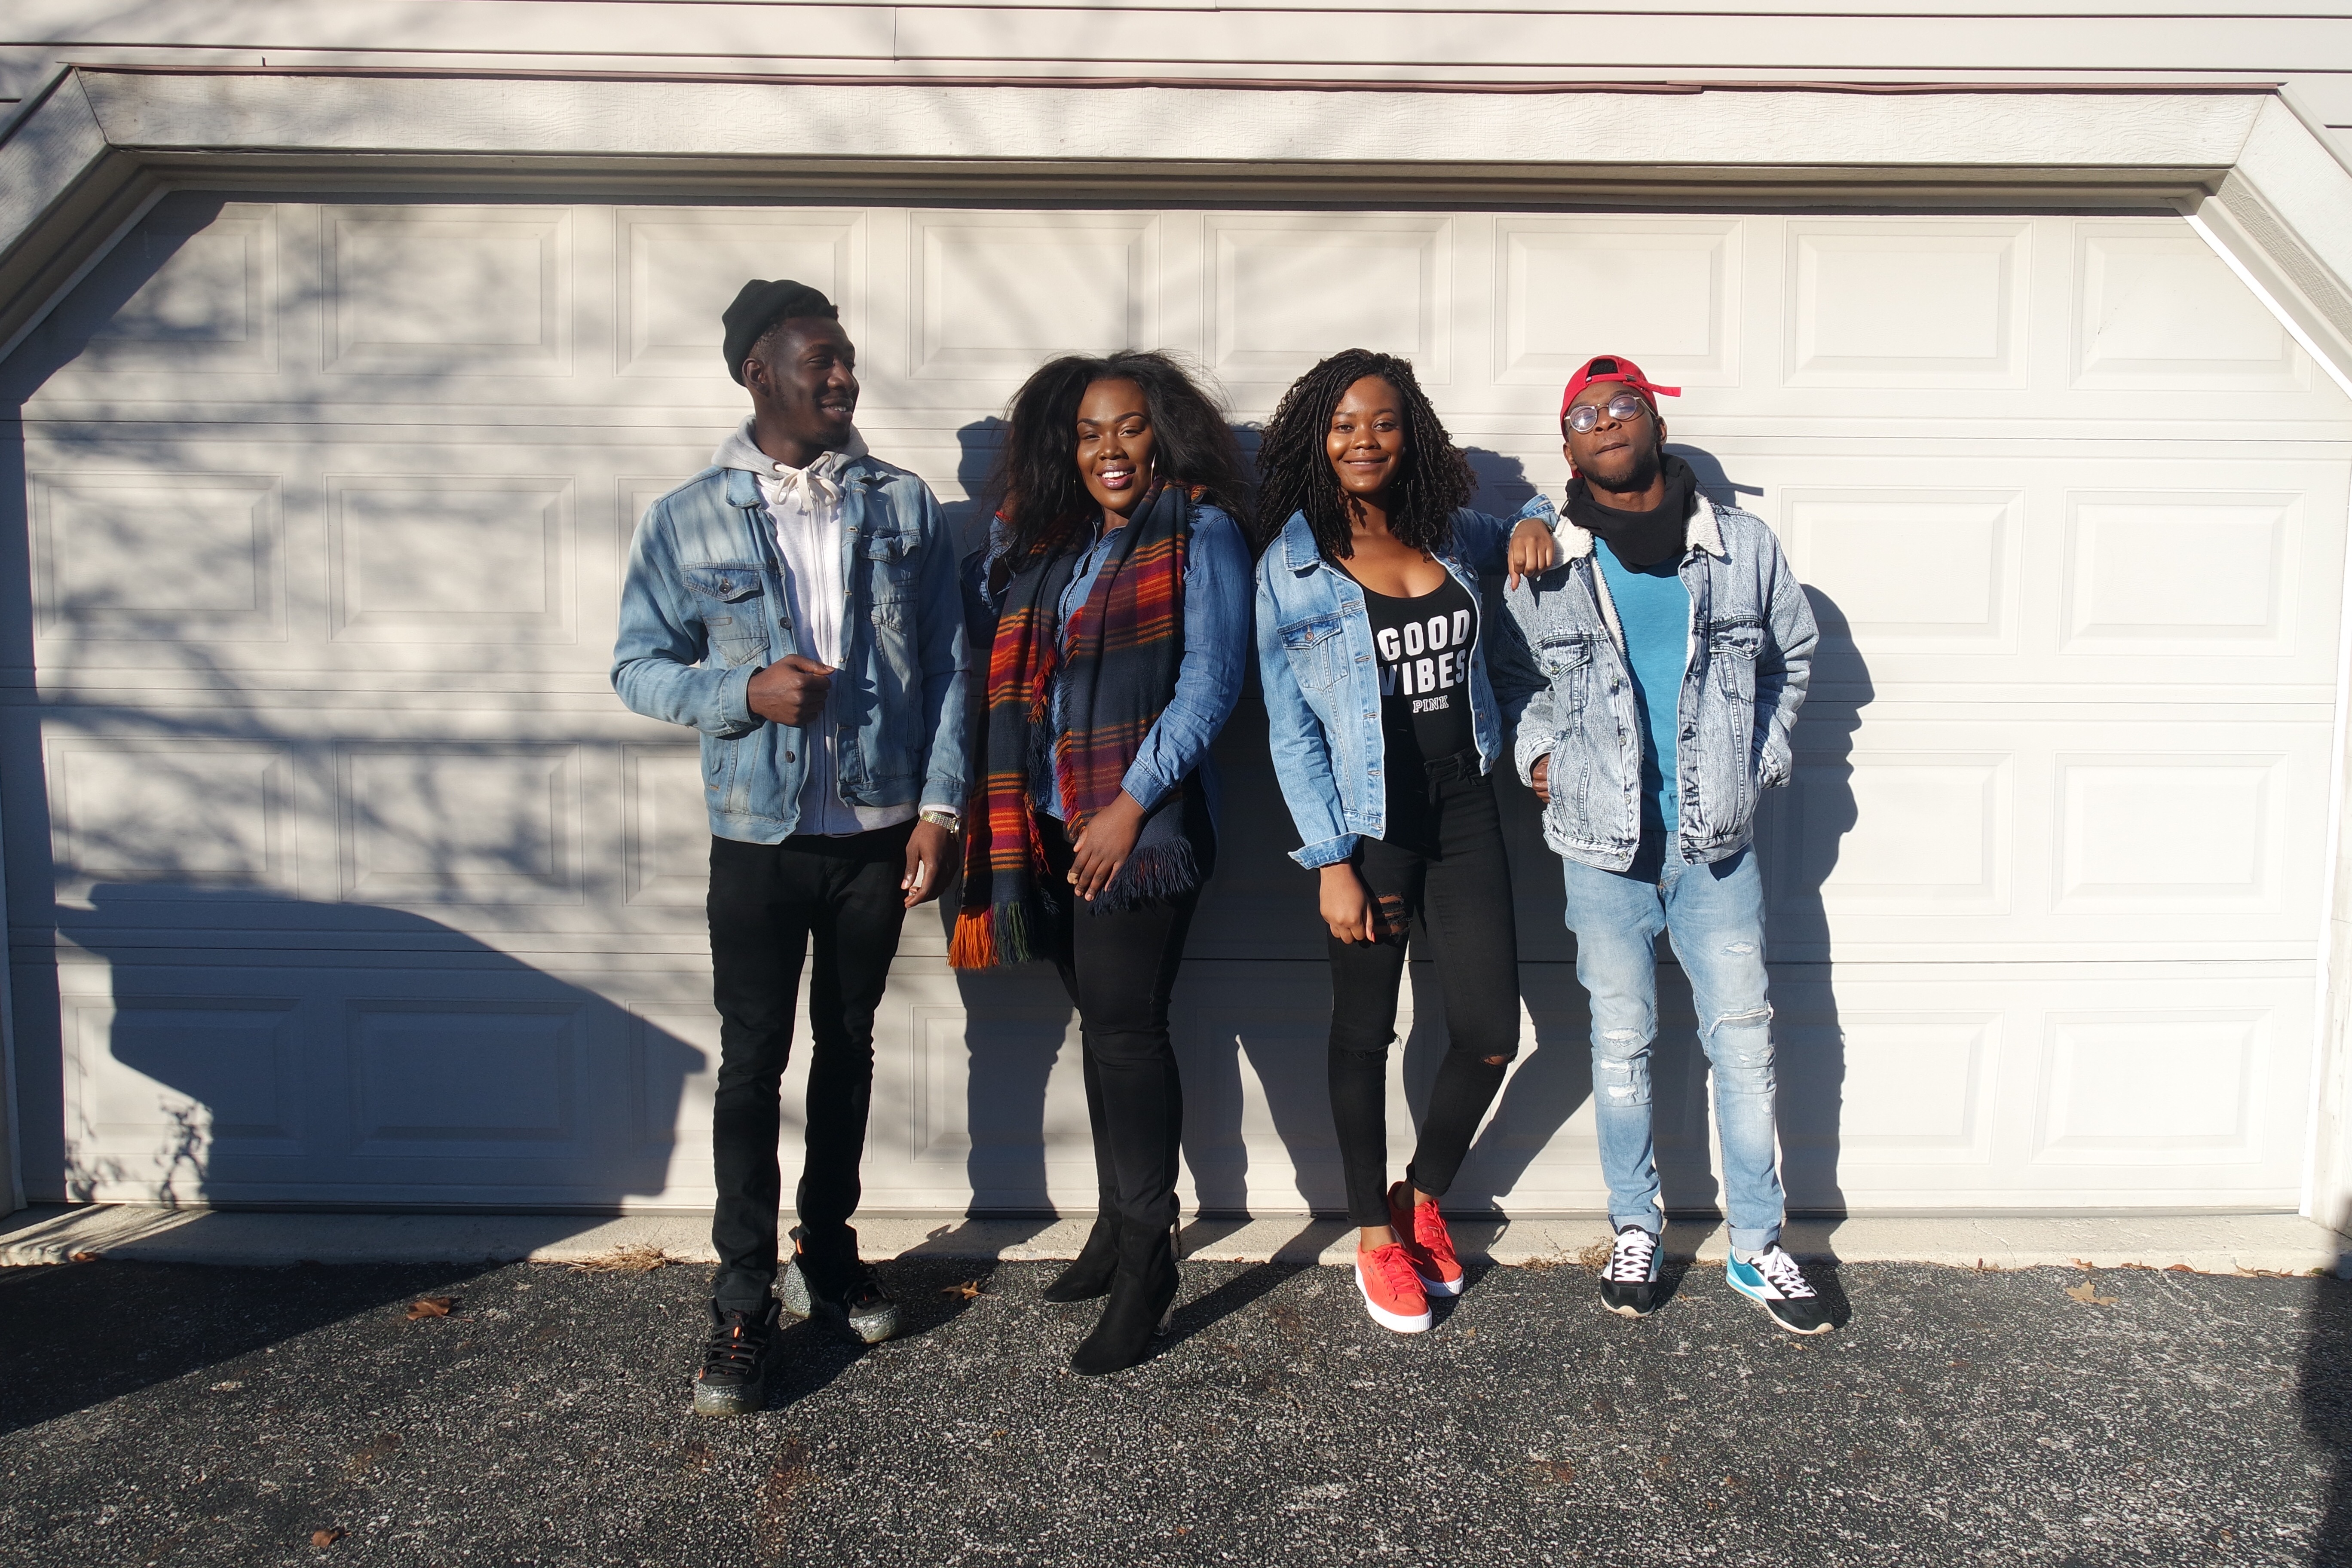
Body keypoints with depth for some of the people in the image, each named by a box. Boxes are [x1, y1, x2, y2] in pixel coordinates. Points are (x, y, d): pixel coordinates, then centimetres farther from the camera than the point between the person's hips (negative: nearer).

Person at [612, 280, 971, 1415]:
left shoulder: (903, 506, 4)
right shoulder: (687, 520, 0)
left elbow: (946, 667, 3)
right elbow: (637, 665, 2)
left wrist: (938, 809, -3)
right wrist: (746, 693, -16)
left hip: (878, 830, 2)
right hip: (757, 838, -2)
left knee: (848, 1046, 14)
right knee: (752, 1062, 2)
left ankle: (828, 1252, 32)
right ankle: (743, 1304, 13)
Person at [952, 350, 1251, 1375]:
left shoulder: (1200, 534, -3)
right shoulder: (1037, 542, 14)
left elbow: (1210, 683, -10)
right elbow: (1006, 683, 15)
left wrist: (1133, 804, -15)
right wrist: (1008, 835, 7)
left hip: (1146, 822, -6)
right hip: (1057, 824, 6)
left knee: (1125, 1027, -6)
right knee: (1102, 1024, 13)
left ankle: (1145, 1259, 5)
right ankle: (1118, 1228, 25)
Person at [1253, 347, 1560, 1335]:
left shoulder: (1454, 537, 6)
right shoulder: (1291, 567, -5)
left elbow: (1520, 537, 30)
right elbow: (1292, 733, -6)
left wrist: (1534, 526, 5)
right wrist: (1331, 864, -12)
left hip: (1464, 810, 4)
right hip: (1368, 826, -4)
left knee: (1490, 1034, 4)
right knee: (1364, 1030, 8)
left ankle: (1424, 1197, 29)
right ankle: (1374, 1234, 27)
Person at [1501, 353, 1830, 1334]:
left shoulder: (1744, 547, 0)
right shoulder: (1540, 565, -3)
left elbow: (1791, 657, 16)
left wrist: (1759, 761, 8)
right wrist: (1536, 751, -1)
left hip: (1719, 844, 1)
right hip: (1604, 847, -1)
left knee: (1744, 1043, 7)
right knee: (1621, 1046, 9)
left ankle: (1758, 1246, 22)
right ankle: (1635, 1231, 26)